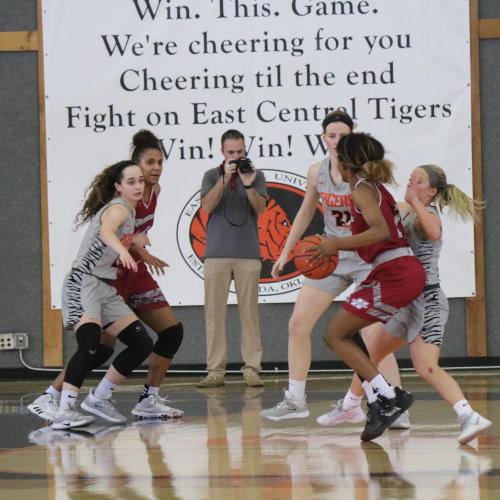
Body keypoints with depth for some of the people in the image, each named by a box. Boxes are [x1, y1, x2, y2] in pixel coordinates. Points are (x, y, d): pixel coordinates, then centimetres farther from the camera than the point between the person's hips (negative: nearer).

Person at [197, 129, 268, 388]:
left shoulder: (256, 175, 9)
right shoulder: (212, 175, 10)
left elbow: (260, 208, -2)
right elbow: (207, 206, -5)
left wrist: (248, 184, -17)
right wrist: (225, 177, -13)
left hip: (248, 253, 0)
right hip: (217, 254, 0)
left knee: (249, 311, -3)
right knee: (214, 311, -3)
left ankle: (251, 369, -2)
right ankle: (215, 370, -1)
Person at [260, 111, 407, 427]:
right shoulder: (317, 172, 2)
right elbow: (306, 214, 16)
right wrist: (286, 253, 18)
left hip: (367, 258, -6)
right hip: (332, 256, 6)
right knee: (298, 325, 4)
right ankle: (295, 401, 17)